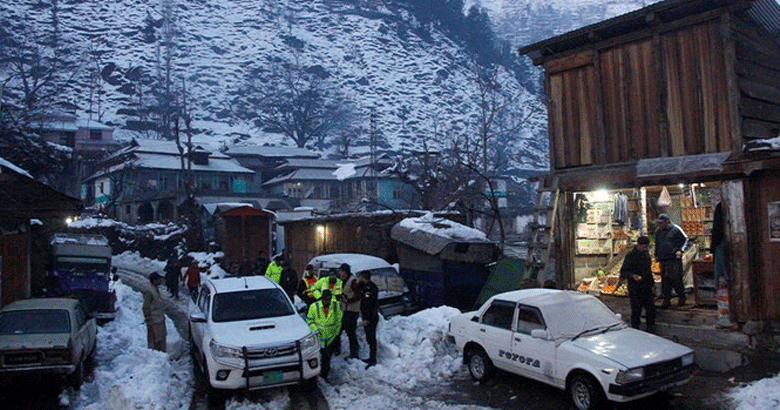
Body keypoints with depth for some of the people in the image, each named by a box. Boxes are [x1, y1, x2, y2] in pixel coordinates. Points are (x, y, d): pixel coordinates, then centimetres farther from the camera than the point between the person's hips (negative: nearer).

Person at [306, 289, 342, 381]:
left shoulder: (336, 306, -5)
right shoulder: (314, 306, -9)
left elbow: (338, 321, 6)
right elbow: (309, 320, 2)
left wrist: (336, 332, 5)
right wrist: (315, 329, -10)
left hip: (331, 336, 1)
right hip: (319, 336, -1)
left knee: (327, 357, 3)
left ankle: (324, 375, 18)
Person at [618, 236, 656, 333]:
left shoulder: (646, 253, 10)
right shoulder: (631, 256, -13)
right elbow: (623, 271, -12)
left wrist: (652, 282, 22)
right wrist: (632, 276, -29)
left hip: (647, 287, 7)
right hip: (635, 289, -7)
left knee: (651, 308, 9)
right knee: (636, 310, 0)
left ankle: (650, 327, 24)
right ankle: (635, 328, 14)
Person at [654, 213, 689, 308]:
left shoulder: (675, 229, -3)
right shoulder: (658, 231, 13)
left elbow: (685, 239, 6)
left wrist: (680, 250, -5)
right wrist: (656, 255, 20)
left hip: (674, 259, -5)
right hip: (663, 260, 5)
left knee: (676, 279, -4)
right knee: (665, 280, 4)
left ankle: (681, 298, 15)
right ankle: (666, 300, 10)